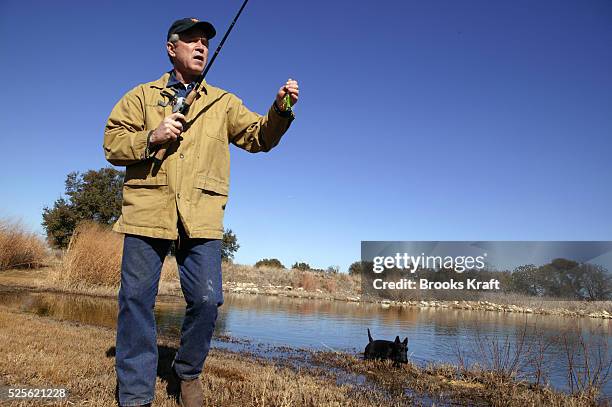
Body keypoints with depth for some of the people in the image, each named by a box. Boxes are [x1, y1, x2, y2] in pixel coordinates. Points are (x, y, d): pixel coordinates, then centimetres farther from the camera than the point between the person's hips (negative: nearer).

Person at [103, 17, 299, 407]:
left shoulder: (223, 102, 18)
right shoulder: (143, 96, 16)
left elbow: (259, 137, 7)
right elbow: (112, 143, 9)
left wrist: (280, 111, -12)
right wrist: (151, 137, -9)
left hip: (202, 217, 1)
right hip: (148, 210, 0)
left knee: (207, 300, -5)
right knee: (136, 300, 1)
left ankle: (189, 373, 23)